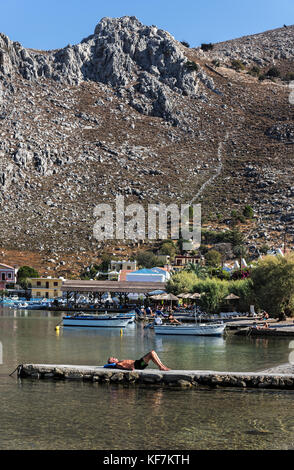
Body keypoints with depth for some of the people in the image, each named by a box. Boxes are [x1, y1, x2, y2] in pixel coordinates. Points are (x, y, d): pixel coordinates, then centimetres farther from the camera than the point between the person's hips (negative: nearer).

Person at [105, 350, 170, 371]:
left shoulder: (120, 362, 24)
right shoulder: (117, 364, -5)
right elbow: (122, 367, -22)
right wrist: (129, 368, -38)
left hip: (138, 362, 10)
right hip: (137, 365, -10)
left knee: (153, 352, -1)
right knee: (151, 353, -18)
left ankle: (162, 366, -4)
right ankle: (161, 367, -17)